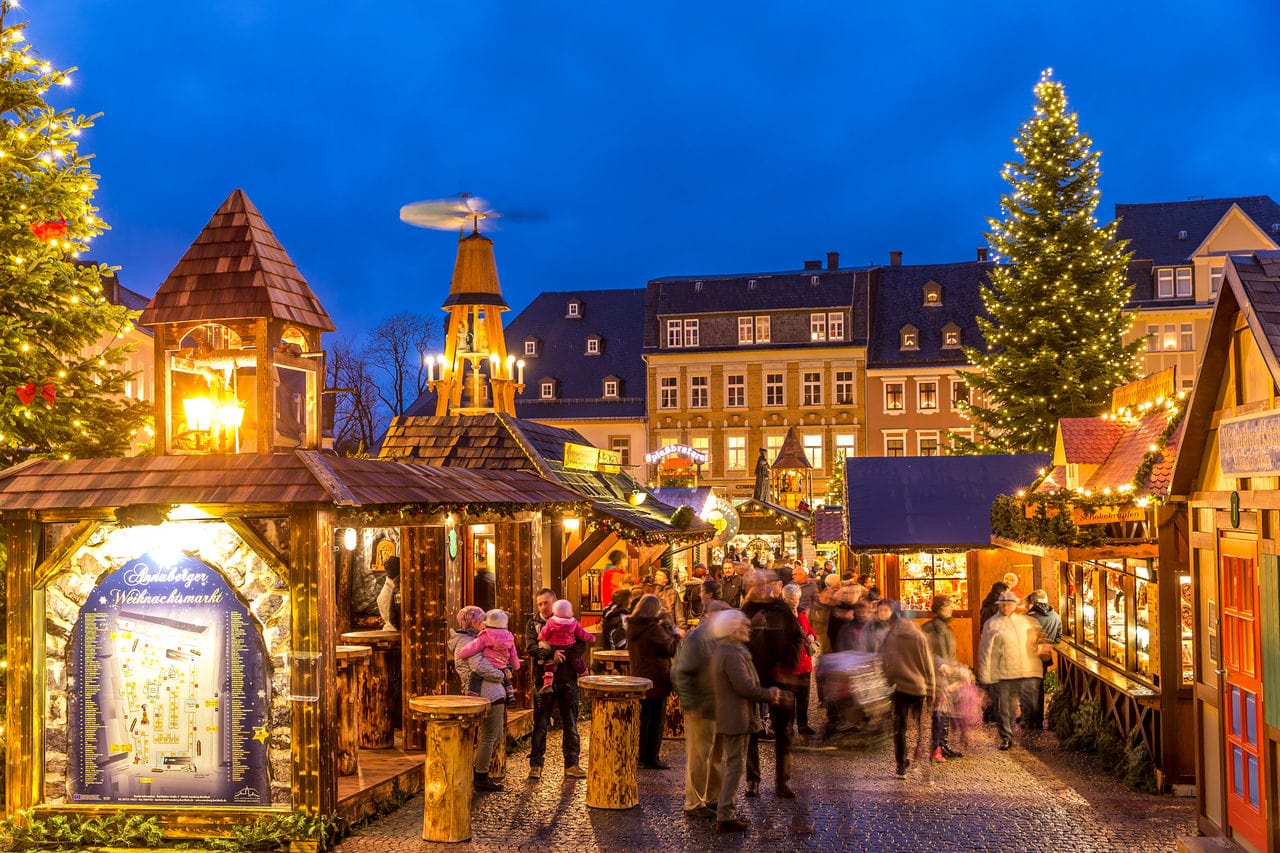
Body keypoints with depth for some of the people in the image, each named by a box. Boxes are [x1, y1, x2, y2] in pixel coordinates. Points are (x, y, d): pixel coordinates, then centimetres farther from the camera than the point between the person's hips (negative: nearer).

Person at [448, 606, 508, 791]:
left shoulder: (467, 640, 21)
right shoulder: (466, 642, -13)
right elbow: (479, 666, -25)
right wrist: (500, 674, -12)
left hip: (493, 693, 11)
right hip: (490, 694, -11)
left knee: (495, 736, 18)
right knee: (489, 737, -3)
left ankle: (477, 773, 26)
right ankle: (481, 779, 5)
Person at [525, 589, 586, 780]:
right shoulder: (533, 623, 4)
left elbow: (581, 646, -5)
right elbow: (531, 647, -12)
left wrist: (560, 657, -18)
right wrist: (551, 654, -27)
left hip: (567, 679, 1)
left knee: (570, 724, 5)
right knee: (540, 724, 2)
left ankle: (571, 764, 13)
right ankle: (535, 765, 11)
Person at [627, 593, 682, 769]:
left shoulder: (633, 627, 7)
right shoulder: (653, 628, -20)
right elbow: (670, 649, -18)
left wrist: (665, 625, 9)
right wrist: (675, 634, -2)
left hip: (638, 678, 8)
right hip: (656, 680, -8)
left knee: (643, 718, 19)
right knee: (656, 720, 1)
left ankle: (641, 755, 25)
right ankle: (651, 759, 3)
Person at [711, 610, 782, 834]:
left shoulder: (721, 651, 13)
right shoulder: (733, 654, -21)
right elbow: (745, 687, -25)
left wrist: (767, 693, 10)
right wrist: (770, 695, -10)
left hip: (727, 716, 11)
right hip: (736, 718, -11)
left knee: (730, 764, 19)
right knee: (734, 766, -5)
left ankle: (727, 811, 27)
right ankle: (726, 817, -2)